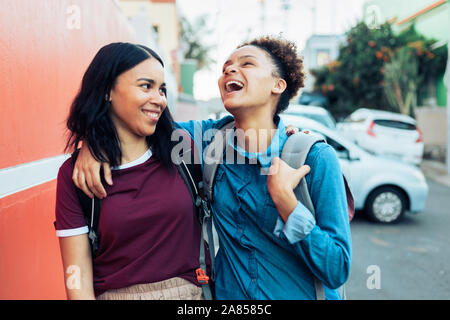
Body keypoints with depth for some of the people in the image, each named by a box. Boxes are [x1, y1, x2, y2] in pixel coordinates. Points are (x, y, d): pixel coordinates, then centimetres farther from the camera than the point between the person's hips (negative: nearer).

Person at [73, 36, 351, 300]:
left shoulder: (316, 158, -17)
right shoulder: (210, 139, -8)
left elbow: (337, 272, -18)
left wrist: (283, 197, -27)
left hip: (302, 294, -2)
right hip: (228, 293, 3)